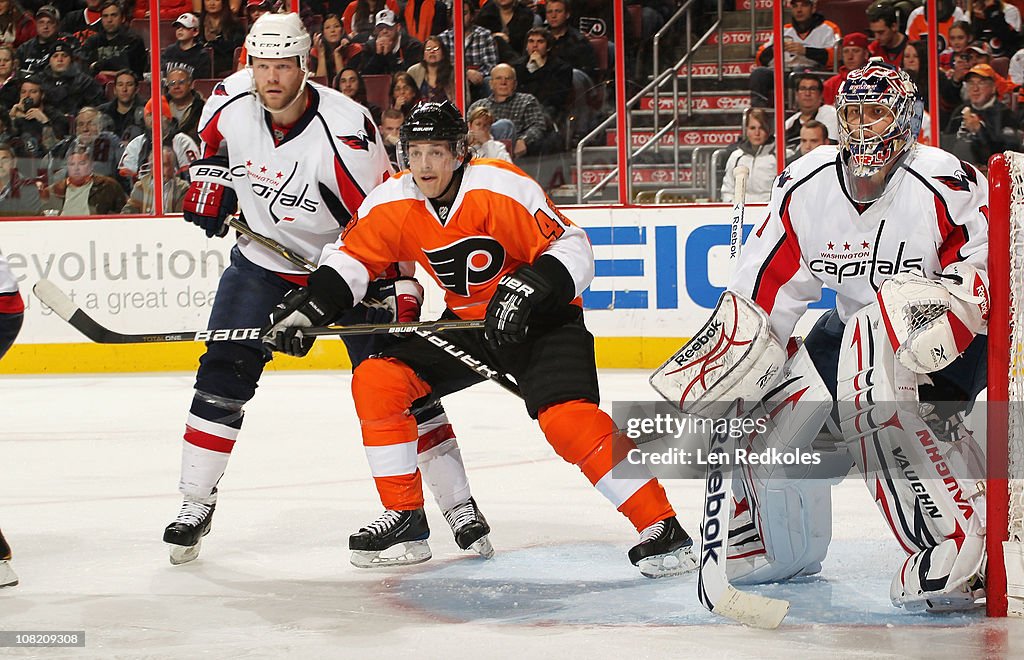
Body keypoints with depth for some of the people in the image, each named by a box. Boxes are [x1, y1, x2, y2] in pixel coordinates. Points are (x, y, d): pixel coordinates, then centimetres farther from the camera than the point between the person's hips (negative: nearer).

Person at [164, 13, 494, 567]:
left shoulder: (344, 130, -29)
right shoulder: (232, 100, -13)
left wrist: (402, 288, -28)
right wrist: (209, 179, 4)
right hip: (263, 260, 4)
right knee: (222, 374, -4)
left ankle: (460, 507, -2)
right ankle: (195, 505, 8)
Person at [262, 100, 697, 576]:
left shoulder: (502, 189, -23)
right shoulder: (391, 205, -7)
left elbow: (571, 248, -21)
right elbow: (351, 258, 6)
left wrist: (527, 286, -37)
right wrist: (309, 307, -8)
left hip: (540, 320, -6)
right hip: (467, 323, 6)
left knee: (566, 418, -28)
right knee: (375, 380, -7)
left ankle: (662, 528, -23)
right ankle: (405, 517, 6)